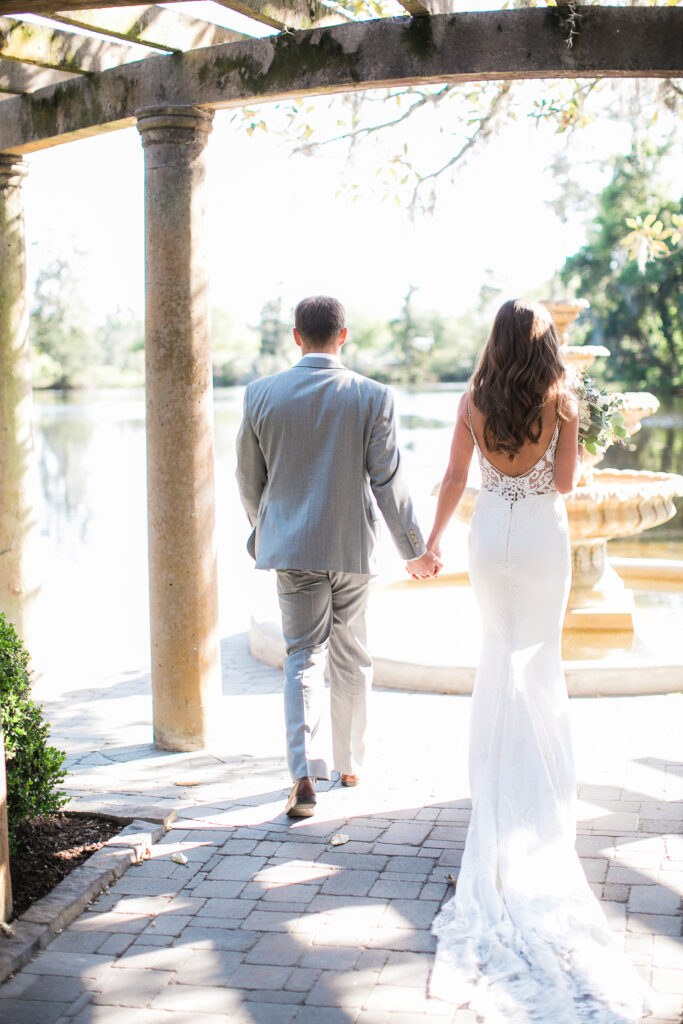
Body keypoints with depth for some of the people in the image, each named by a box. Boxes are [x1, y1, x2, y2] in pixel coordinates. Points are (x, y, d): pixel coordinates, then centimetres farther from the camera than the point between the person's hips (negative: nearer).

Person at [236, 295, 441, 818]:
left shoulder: (261, 394, -4)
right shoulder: (372, 397, -9)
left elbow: (249, 477, 6)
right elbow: (388, 481, -8)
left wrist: (263, 530, 24)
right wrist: (415, 549, 2)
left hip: (291, 544, 1)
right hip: (352, 545, 0)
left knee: (303, 657, 6)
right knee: (351, 659, 15)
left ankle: (306, 770, -11)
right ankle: (350, 763, 29)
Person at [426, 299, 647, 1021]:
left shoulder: (473, 401, -4)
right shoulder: (558, 399, -10)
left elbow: (454, 478, 1)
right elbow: (565, 483, -10)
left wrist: (433, 536, 12)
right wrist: (572, 422, 2)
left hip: (489, 536, 2)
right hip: (542, 539, -2)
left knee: (498, 651, 17)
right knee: (539, 658, 10)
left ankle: (499, 782, 20)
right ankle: (538, 786, 12)